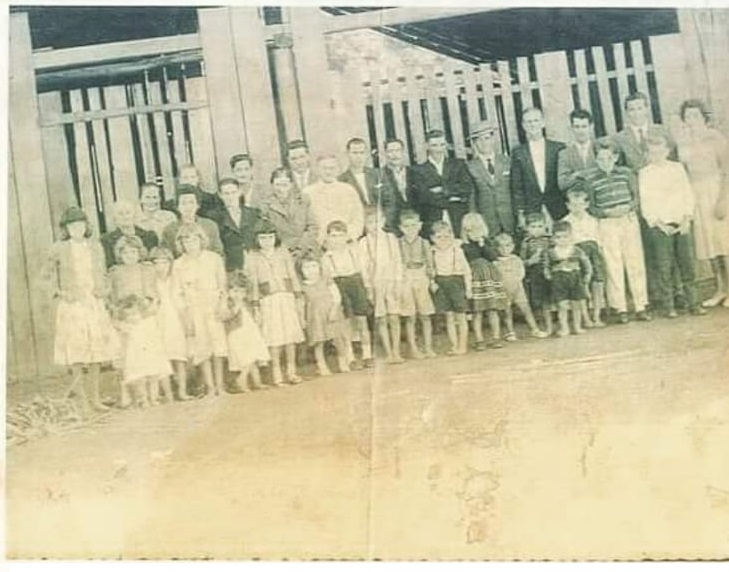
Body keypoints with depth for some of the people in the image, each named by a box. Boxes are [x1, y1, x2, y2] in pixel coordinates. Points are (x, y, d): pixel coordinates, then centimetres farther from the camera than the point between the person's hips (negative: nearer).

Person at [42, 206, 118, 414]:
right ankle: (83, 398, 3)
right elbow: (46, 273, 5)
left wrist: (104, 290, 3)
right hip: (71, 305, -4)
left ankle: (95, 397, 13)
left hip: (95, 304, 4)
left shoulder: (95, 246, 8)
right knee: (76, 349, -6)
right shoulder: (59, 248, -2)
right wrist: (57, 291, -6)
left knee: (97, 349, 5)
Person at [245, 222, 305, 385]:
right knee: (274, 337, -4)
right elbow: (253, 284, 1)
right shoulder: (253, 258, 2)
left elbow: (293, 277, 11)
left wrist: (298, 299, 8)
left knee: (291, 334, 0)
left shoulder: (283, 253, 9)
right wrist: (255, 308, -2)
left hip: (287, 297, 2)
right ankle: (276, 373, 3)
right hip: (268, 301, -2)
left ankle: (291, 370, 9)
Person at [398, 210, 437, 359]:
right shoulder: (398, 245, 1)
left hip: (422, 280, 1)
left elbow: (429, 263, 7)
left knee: (425, 316, 4)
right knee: (410, 318, 1)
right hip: (405, 281, -1)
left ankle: (428, 347, 12)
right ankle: (413, 348, 8)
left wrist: (432, 280, 1)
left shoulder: (424, 243, 5)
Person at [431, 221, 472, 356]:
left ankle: (462, 345, 9)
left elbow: (466, 270, -4)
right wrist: (433, 283, -9)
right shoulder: (433, 253, 1)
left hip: (456, 282, -3)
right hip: (441, 284, 3)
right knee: (449, 317, 7)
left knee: (460, 316, 2)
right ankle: (454, 345, 12)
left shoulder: (457, 251, -6)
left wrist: (468, 288, -7)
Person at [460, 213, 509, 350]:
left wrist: (482, 245, -12)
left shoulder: (487, 241, 8)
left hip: (490, 276, 2)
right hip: (474, 278, -2)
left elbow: (493, 256, -7)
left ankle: (496, 338, 7)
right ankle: (479, 340, 2)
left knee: (493, 309, 1)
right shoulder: (464, 245, 2)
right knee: (477, 311, -3)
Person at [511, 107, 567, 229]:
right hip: (531, 213, 0)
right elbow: (516, 186, 6)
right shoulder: (518, 152, 6)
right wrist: (520, 213, -1)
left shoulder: (559, 148, 7)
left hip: (559, 210, 0)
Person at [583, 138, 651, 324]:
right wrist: (606, 212, -16)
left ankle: (641, 307, 10)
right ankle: (620, 309, 8)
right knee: (614, 266, 1)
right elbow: (591, 207, 1)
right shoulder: (590, 177, -2)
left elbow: (636, 196, 6)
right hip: (607, 224, -2)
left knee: (636, 263, 4)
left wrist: (627, 207, -14)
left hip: (629, 220, 2)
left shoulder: (626, 172, 3)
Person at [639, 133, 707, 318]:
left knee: (688, 264, 1)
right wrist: (659, 223, -9)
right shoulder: (644, 173, 3)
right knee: (663, 268, -4)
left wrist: (687, 219, -2)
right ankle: (669, 306, 1)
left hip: (682, 224, 2)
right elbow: (645, 203, -1)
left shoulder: (678, 168, 10)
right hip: (660, 225, -2)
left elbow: (688, 194, 10)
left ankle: (693, 303, 5)